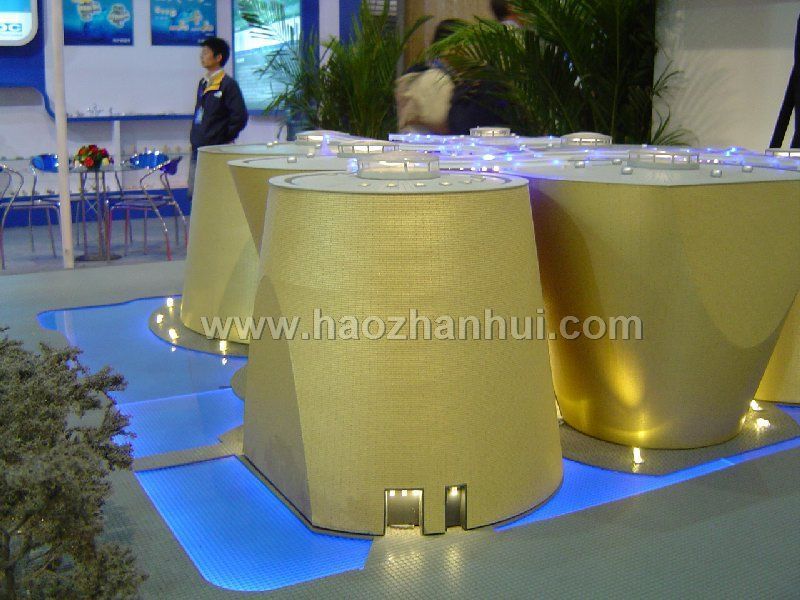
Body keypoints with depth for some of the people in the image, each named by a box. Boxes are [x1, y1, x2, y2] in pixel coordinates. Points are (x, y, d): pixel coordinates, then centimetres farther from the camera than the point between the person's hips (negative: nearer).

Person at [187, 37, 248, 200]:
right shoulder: (203, 83, 15)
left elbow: (240, 116, -15)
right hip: (197, 150, 8)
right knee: (194, 192, 10)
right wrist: (194, 138, 14)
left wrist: (224, 139, -9)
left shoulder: (228, 84, -10)